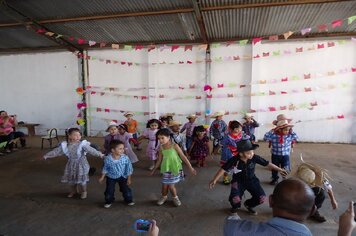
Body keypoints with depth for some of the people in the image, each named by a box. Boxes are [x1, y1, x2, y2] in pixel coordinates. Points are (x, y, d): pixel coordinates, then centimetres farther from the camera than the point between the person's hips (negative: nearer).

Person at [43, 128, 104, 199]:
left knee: (81, 179, 5)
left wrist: (99, 154, -42)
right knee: (71, 179, 18)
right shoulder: (65, 145, -7)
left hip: (81, 164, -4)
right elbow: (56, 151, 1)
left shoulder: (82, 144, -19)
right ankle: (73, 191, 42)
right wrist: (47, 155, 2)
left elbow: (90, 150, -29)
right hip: (71, 164, 4)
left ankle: (83, 192, 29)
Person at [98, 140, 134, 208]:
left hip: (122, 177, 0)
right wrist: (102, 177, 3)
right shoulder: (107, 159, -24)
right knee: (109, 190, 9)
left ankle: (128, 200, 31)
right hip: (111, 177, 0)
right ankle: (109, 201, 36)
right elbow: (105, 169, -5)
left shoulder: (125, 158, -25)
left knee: (126, 189, 7)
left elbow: (129, 169, -13)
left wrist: (129, 178, -6)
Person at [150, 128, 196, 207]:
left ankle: (175, 198, 29)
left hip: (175, 169, -3)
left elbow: (183, 157, -10)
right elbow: (159, 160, 11)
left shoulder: (174, 146, -14)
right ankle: (164, 197, 39)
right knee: (164, 185, 8)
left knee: (171, 186, 0)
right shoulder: (161, 148, -2)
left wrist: (190, 168, -10)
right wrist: (154, 170, 18)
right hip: (166, 170, 3)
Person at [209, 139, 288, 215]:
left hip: (252, 180, 3)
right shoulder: (234, 160, -26)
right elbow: (223, 169, -19)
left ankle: (248, 204, 24)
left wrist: (279, 169, -3)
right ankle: (235, 206, 17)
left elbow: (267, 164, -7)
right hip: (238, 181, -3)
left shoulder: (255, 157, -20)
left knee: (261, 198, -12)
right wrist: (214, 180, -25)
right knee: (235, 199, -25)